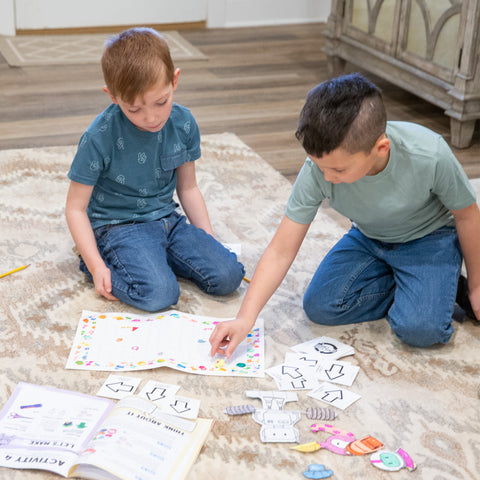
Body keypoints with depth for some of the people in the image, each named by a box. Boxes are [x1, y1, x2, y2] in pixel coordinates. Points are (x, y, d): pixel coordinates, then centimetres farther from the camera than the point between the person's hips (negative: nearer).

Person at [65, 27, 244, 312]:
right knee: (159, 294, -28)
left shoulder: (183, 123, -5)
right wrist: (96, 265, -17)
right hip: (118, 226, -5)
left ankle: (154, 256, 9)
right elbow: (76, 207, -10)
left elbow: (188, 188, 9)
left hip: (167, 219, 5)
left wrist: (211, 242, 5)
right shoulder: (100, 138, -18)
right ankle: (102, 258, 0)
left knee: (228, 276, -11)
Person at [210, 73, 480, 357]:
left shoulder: (429, 156, -36)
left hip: (428, 238, -3)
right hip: (368, 238, 4)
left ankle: (442, 285, 6)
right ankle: (400, 284, 4)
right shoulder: (319, 168, -30)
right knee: (319, 307, -12)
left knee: (419, 329, -25)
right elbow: (281, 251, -23)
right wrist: (245, 318, -32)